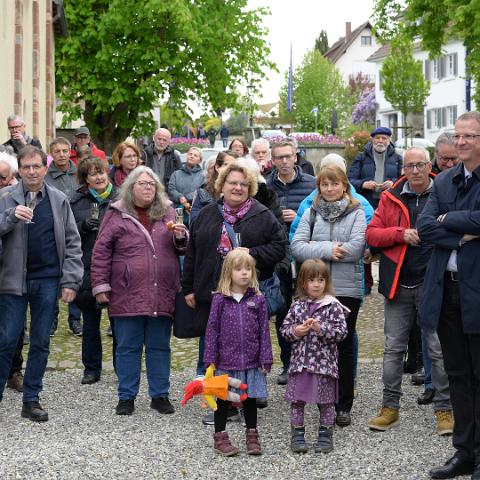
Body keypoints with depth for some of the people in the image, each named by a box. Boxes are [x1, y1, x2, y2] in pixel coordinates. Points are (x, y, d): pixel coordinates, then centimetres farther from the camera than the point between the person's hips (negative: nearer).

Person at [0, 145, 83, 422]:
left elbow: (72, 243, 5)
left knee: (41, 343, 8)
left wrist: (70, 281, -2)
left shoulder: (59, 200, 5)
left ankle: (31, 399, 17)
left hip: (48, 281, 2)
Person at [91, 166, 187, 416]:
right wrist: (100, 286, -5)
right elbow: (101, 252, 0)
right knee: (128, 347, 5)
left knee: (159, 347, 9)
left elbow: (181, 248, 20)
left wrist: (180, 237, -3)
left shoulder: (167, 212, 12)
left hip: (162, 295, 3)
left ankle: (160, 395, 20)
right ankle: (127, 397, 16)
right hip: (127, 295, -3)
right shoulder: (117, 214, 2)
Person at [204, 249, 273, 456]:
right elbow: (212, 329, -2)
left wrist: (266, 359, 0)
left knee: (250, 399, 13)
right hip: (226, 361, -1)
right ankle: (220, 437, 22)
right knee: (223, 399, 9)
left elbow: (264, 331, 2)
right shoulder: (220, 299, -4)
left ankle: (252, 436, 28)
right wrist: (211, 358, -4)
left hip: (251, 361, 1)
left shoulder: (258, 300, 0)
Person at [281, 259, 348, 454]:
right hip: (300, 362, 3)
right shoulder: (297, 306, 5)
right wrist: (295, 331, -12)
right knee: (297, 400, 7)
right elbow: (284, 328, 8)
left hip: (324, 362, -3)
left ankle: (325, 435, 19)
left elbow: (341, 331, -11)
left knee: (326, 401, 7)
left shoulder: (333, 306, -5)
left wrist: (321, 328, -22)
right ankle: (297, 434, 18)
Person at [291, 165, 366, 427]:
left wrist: (316, 248, -8)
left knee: (343, 347, 5)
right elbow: (297, 246, -3)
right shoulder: (311, 212, 9)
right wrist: (327, 250, -15)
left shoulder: (356, 213, 2)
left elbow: (355, 248, -13)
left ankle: (343, 407, 13)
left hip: (347, 289, -2)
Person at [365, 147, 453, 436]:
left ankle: (444, 409, 11)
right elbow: (371, 234, 3)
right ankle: (390, 407, 19)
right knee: (394, 348, 9)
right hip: (399, 285, 2)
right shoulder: (391, 198, 7)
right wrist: (401, 234, -12)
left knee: (439, 349, 2)